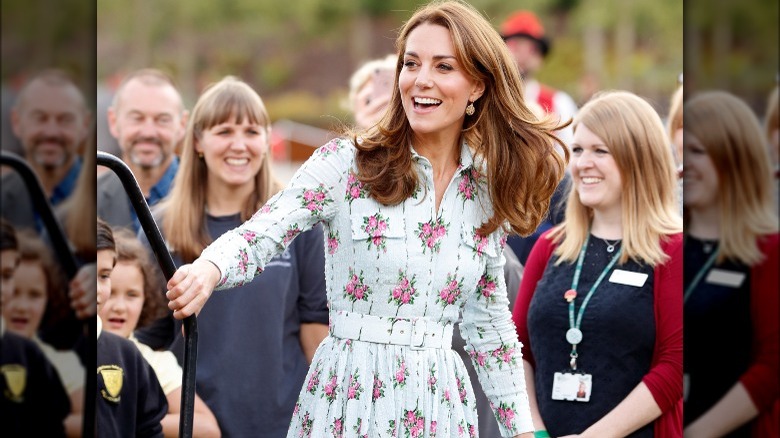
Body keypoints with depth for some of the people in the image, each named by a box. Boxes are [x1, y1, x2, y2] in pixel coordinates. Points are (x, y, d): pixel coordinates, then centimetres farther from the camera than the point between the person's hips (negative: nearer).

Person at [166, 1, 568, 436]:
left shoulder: (486, 193, 6)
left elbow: (490, 324, 13)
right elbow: (259, 237, -18)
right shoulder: (345, 164, -6)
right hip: (350, 399, -3)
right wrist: (208, 270, -40)